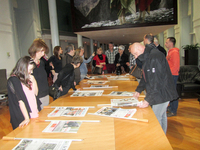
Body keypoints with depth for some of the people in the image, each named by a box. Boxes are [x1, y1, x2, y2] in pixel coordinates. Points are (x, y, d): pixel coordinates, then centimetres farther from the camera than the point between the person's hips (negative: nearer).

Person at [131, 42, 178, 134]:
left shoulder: (155, 57, -22)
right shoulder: (147, 57, 11)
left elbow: (157, 81, -27)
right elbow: (146, 77, 19)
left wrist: (148, 100, -26)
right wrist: (138, 90, 11)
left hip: (162, 94, -10)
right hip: (160, 93, 10)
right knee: (162, 116, 19)